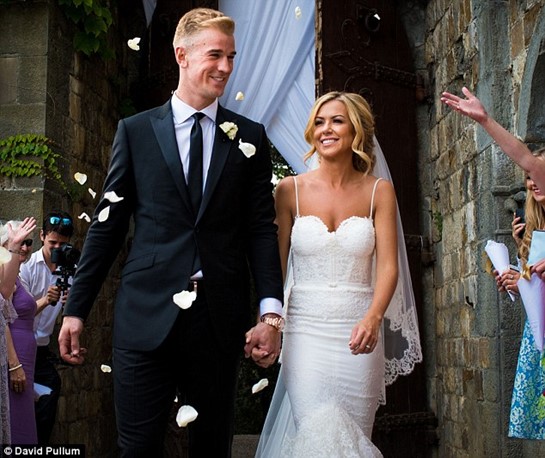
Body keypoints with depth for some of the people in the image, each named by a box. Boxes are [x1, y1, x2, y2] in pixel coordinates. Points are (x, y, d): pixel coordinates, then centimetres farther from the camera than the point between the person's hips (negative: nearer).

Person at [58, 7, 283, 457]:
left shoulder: (250, 136, 8)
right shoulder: (135, 131, 6)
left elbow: (262, 228, 4)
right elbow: (107, 224, 6)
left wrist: (271, 311, -7)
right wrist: (75, 309, 3)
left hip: (220, 319, 1)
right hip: (146, 315, -1)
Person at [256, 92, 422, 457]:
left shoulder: (378, 191, 4)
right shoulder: (291, 190, 3)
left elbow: (388, 265, -3)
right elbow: (276, 264, 3)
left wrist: (373, 318, -20)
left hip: (359, 330, 1)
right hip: (306, 327, -1)